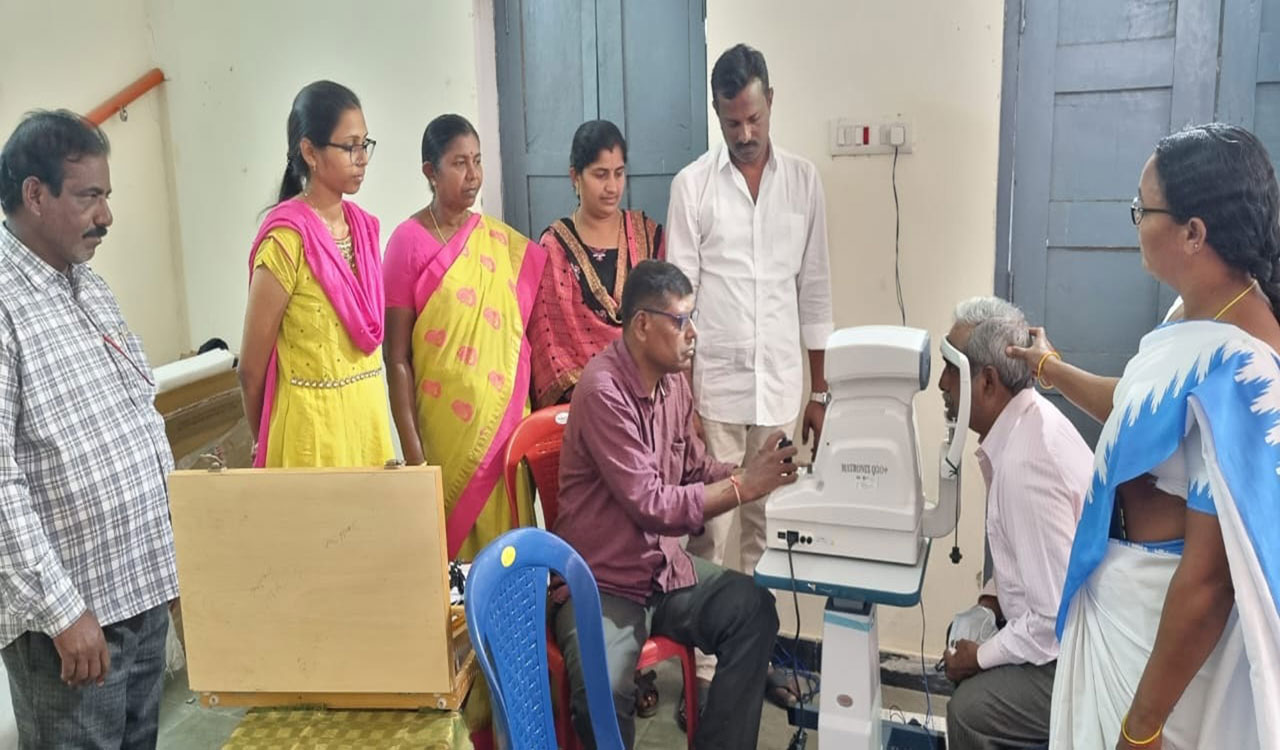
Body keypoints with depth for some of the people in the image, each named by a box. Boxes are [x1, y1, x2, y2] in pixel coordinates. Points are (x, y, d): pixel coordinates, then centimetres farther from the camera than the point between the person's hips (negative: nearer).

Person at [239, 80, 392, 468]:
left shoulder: (363, 226, 5)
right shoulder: (288, 237, -16)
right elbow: (252, 369, -9)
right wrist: (265, 447, 4)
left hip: (368, 415, 7)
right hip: (314, 422, -6)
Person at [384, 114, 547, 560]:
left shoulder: (505, 242, 7)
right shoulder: (409, 242, -6)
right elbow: (397, 357, -7)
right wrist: (411, 451, -11)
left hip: (506, 422, 4)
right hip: (444, 427, -4)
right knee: (451, 544, 4)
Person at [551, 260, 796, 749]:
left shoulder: (674, 380, 3)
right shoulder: (604, 390, -22)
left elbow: (695, 470, 13)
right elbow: (651, 505, -24)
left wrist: (757, 471, -4)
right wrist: (744, 487, -20)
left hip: (664, 567, 8)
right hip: (600, 583, -7)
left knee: (753, 609, -14)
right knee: (604, 692, -31)